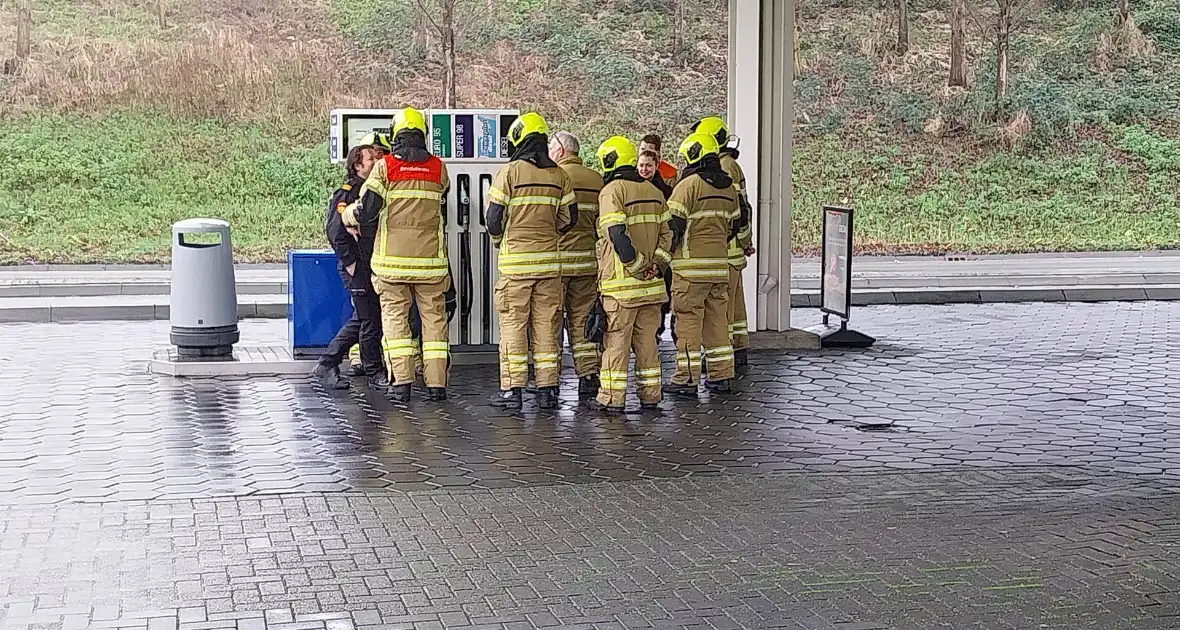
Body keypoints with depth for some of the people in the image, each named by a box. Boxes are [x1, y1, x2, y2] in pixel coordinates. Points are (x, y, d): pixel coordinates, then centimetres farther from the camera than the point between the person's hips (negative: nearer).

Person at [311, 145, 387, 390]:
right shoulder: (347, 193, -11)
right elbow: (335, 230, -18)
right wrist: (350, 262, -18)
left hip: (371, 266, 9)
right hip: (357, 267, -9)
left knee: (361, 320, 11)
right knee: (370, 319, -3)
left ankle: (327, 365, 18)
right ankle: (374, 372, 9)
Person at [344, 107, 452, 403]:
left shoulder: (385, 166, -2)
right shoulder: (438, 168, 4)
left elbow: (366, 209, -6)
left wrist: (347, 215, 13)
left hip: (392, 257, -1)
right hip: (430, 257, 1)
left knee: (395, 316, 5)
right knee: (434, 317, 7)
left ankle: (401, 381, -3)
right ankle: (436, 383, 5)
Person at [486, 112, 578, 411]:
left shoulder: (509, 172, -7)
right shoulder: (559, 175, 7)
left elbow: (494, 218, -7)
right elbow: (569, 218, 9)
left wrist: (499, 241, 13)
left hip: (515, 261, -4)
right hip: (549, 261, 4)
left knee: (513, 324, 1)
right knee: (546, 324, 8)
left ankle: (512, 389, 1)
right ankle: (547, 389, 10)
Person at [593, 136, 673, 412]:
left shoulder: (611, 192, -9)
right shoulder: (654, 192, 14)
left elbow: (618, 236, -20)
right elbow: (667, 233, 10)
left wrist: (637, 266, -13)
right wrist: (657, 264, 2)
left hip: (621, 280, -6)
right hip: (651, 285, 6)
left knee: (616, 340, -1)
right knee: (647, 339, 12)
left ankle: (613, 397, 1)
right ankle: (650, 395, 16)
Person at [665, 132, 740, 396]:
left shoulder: (689, 184, -11)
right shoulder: (728, 188, 12)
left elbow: (673, 224, -14)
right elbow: (734, 225, 20)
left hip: (691, 265, -7)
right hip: (720, 265, 7)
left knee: (688, 322, -3)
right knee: (717, 320, 12)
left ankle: (686, 379, -2)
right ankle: (721, 376, 15)